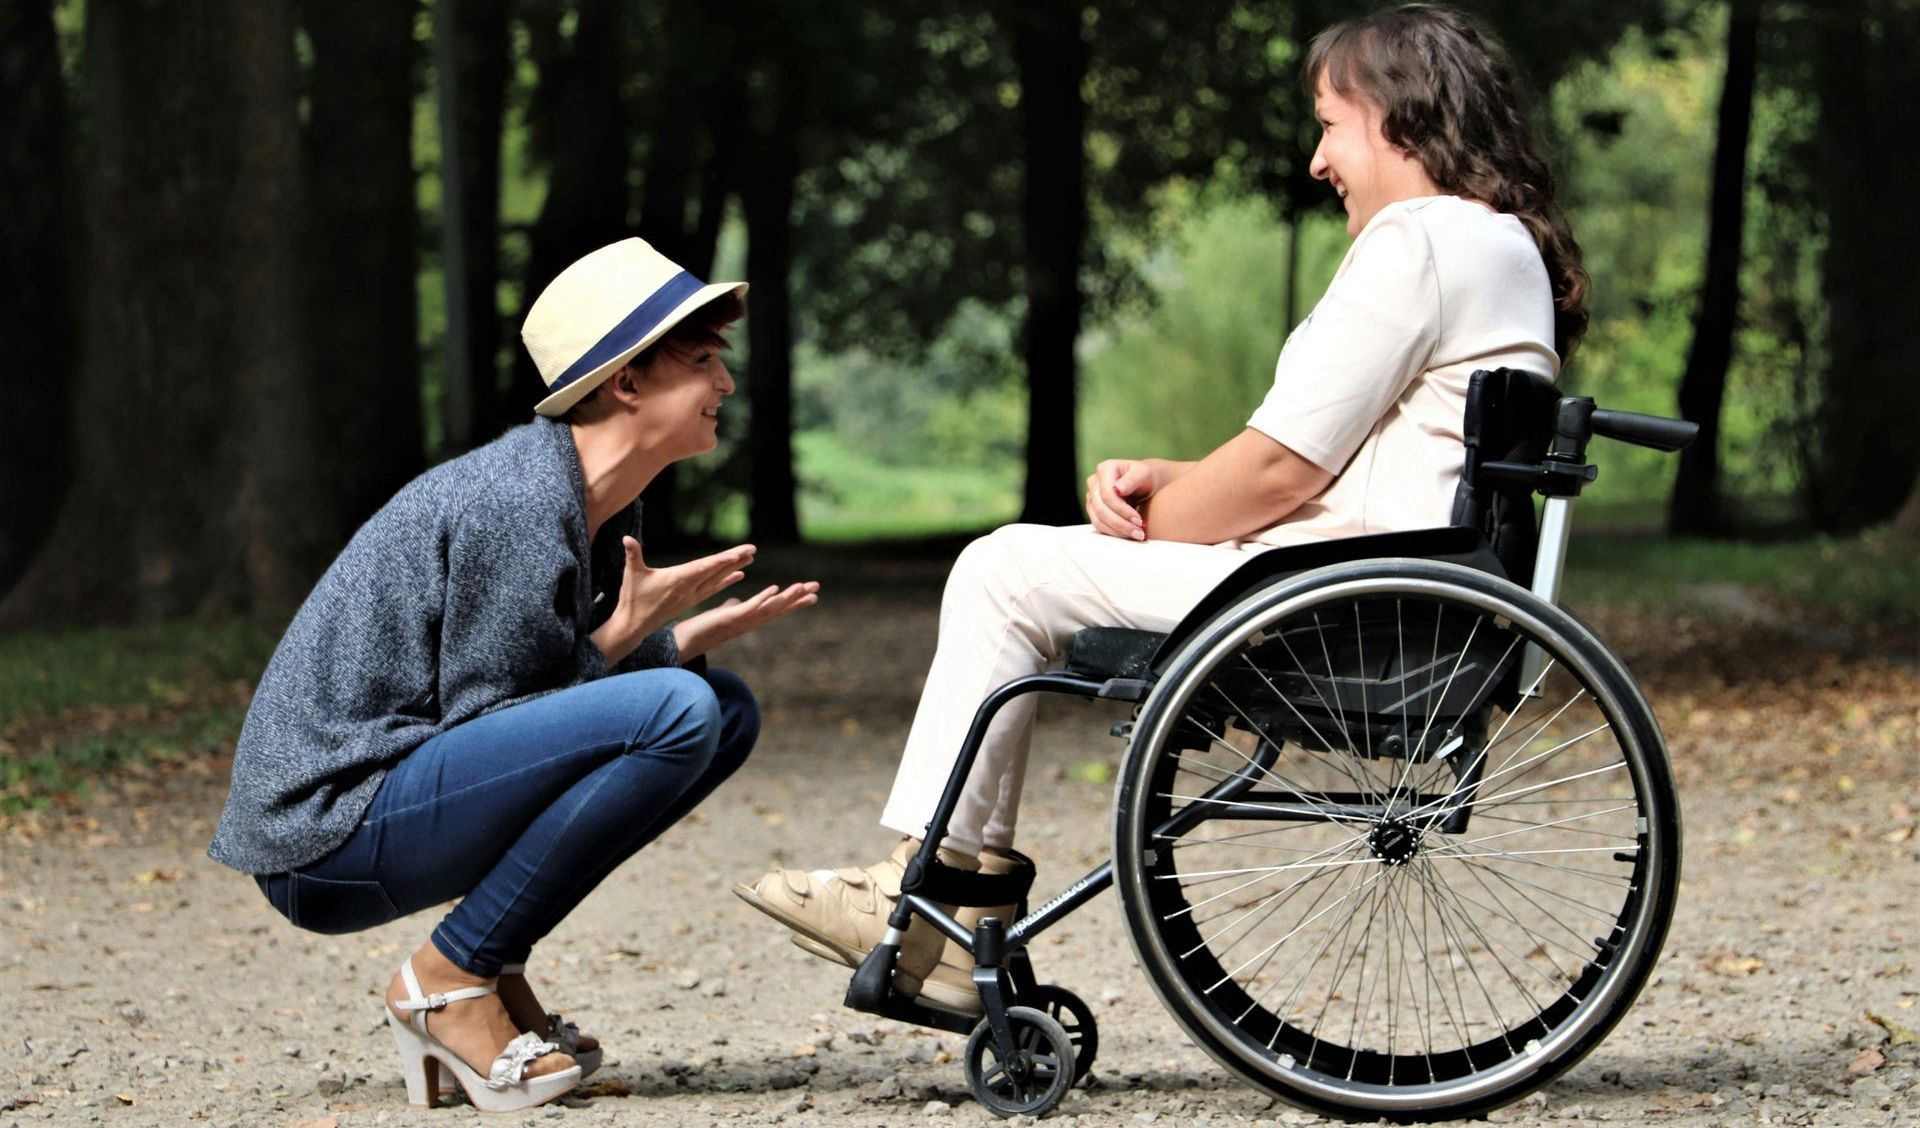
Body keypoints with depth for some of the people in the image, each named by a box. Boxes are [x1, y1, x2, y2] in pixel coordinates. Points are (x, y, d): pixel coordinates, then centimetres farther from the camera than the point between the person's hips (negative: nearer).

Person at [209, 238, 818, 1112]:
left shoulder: (598, 510, 10)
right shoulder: (519, 506, -19)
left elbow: (555, 684, 14)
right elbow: (483, 718, -15)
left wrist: (690, 638, 2)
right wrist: (625, 635, -15)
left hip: (409, 793, 10)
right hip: (325, 835, -10)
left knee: (727, 710, 10)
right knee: (672, 711, -25)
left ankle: (493, 972, 6)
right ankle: (448, 980, -13)